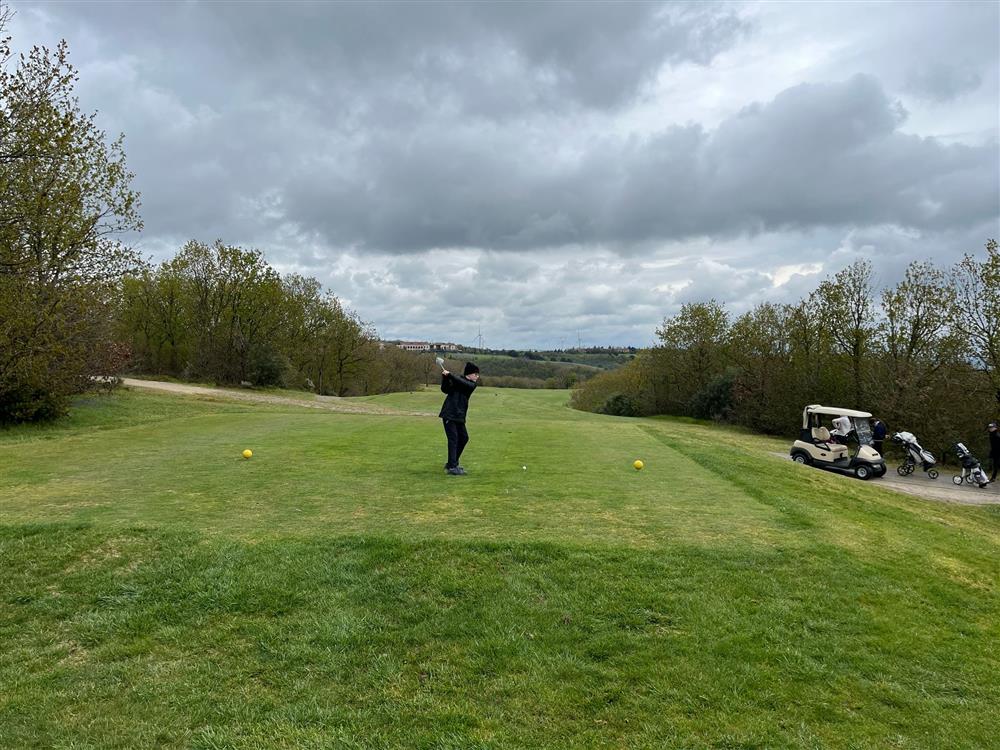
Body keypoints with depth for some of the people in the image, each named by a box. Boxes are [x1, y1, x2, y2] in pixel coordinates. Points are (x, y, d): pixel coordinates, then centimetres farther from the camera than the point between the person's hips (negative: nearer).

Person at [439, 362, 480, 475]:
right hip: (449, 414, -5)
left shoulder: (472, 384, 4)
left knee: (464, 438, 11)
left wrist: (450, 375, -23)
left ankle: (452, 463, 24)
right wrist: (445, 377, -22)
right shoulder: (456, 379, -2)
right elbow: (445, 389, -9)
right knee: (453, 439, -11)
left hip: (460, 415, 6)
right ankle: (452, 467, -10)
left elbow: (462, 383, -17)